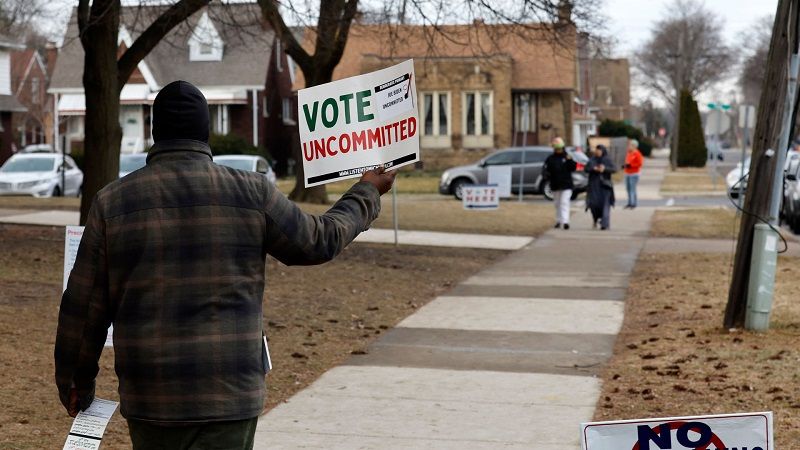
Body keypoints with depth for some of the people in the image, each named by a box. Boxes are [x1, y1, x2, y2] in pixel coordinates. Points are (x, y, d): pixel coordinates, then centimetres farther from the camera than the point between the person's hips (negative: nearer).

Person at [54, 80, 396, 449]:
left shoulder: (112, 201, 0)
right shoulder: (251, 194, -4)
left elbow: (84, 304, 4)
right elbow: (320, 241, 11)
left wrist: (76, 378, 18)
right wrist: (367, 194, 29)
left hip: (148, 394, 2)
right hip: (228, 392, -2)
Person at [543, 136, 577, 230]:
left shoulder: (567, 157, 3)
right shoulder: (550, 159, 5)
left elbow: (573, 168, -3)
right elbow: (545, 169, 0)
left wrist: (570, 161, -19)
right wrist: (546, 175, -21)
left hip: (566, 185, -2)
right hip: (555, 185, 2)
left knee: (564, 202, -13)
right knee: (557, 203, 13)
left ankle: (565, 221, -21)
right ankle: (558, 221, 26)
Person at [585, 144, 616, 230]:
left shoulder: (607, 160, 2)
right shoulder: (592, 160, 10)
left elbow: (614, 169, -8)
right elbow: (585, 168, 1)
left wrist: (605, 168, -24)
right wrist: (594, 168, -17)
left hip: (604, 185, -2)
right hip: (594, 185, 2)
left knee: (605, 204, -9)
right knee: (593, 203, -3)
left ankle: (605, 224, -10)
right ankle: (595, 219, 22)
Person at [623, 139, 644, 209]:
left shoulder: (637, 154, -11)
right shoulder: (628, 153, 13)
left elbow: (640, 163, -14)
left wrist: (631, 165, -19)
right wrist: (625, 166, 5)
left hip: (634, 174, -8)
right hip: (627, 174, 8)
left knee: (633, 188, -10)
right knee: (628, 188, 8)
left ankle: (634, 203, -6)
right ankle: (630, 203, 15)